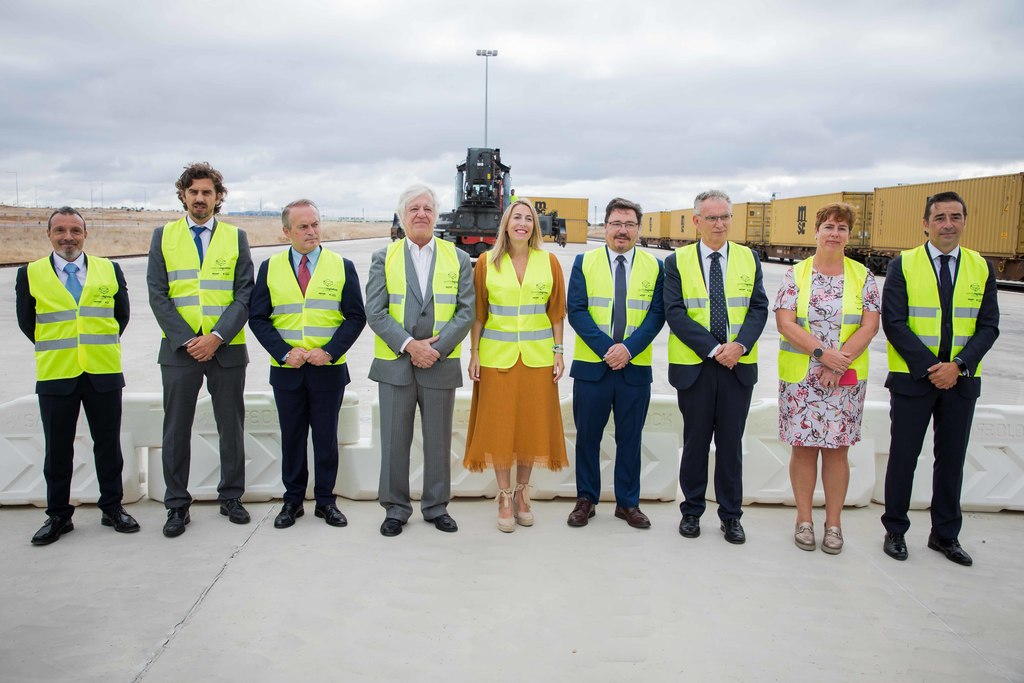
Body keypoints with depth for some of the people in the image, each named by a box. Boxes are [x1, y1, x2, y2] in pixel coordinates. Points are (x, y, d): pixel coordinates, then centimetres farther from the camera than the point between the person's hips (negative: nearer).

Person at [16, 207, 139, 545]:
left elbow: (121, 314, 12)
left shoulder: (110, 270, 4)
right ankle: (58, 515, 20)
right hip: (55, 375, 0)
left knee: (108, 445, 9)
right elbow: (26, 322, 8)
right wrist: (55, 350, 9)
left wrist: (100, 347, 9)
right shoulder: (29, 274, 2)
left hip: (104, 373, 1)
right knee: (58, 449, 8)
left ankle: (113, 508, 21)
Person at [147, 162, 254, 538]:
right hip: (179, 349, 0)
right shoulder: (163, 235, 7)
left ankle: (231, 497, 23)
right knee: (176, 430, 5)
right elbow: (158, 295, 0)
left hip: (227, 349, 0)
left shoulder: (236, 237, 6)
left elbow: (245, 295, 0)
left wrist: (217, 336, -12)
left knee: (231, 427, 8)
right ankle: (177, 505, 17)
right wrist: (186, 339, -10)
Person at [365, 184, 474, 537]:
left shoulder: (458, 259, 6)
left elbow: (466, 311, -1)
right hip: (394, 364, 0)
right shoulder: (383, 258, 5)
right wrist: (410, 345, -15)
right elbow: (375, 312, -4)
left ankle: (436, 506, 24)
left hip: (441, 366, 1)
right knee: (394, 440, 6)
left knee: (438, 441, 9)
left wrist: (437, 347, -13)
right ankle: (396, 508, 20)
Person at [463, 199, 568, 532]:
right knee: (499, 425, 3)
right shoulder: (487, 262, 1)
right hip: (496, 355, -1)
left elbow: (557, 311, 6)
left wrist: (558, 351, 2)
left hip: (537, 356, 1)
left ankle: (522, 492, 23)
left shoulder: (549, 261, 3)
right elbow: (478, 312, 3)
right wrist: (474, 353, -1)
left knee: (532, 424, 7)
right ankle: (505, 496, 16)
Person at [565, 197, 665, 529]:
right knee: (587, 436, 8)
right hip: (591, 364, 0)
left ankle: (628, 503, 22)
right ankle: (586, 499, 22)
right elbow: (576, 311, -4)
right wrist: (607, 348, -14)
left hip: (636, 367, 1)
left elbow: (657, 314, -1)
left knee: (630, 438, 9)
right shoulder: (584, 262, 3)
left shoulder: (654, 266, 6)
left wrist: (629, 348, -15)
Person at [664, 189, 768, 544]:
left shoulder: (748, 258, 7)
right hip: (694, 365, -1)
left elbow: (759, 307, 3)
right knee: (695, 441, 8)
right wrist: (713, 348, -16)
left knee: (731, 442, 8)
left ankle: (731, 515, 20)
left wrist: (740, 345, -14)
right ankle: (691, 511, 22)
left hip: (739, 365, 2)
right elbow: (675, 312, -8)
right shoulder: (677, 262, 1)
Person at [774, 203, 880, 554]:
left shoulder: (863, 276, 4)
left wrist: (840, 361, -14)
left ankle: (833, 523, 17)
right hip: (800, 377, 0)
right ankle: (804, 520, 17)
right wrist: (823, 353, -17)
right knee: (803, 447, 4)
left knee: (837, 448, 5)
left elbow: (869, 326, -3)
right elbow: (785, 323, -8)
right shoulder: (795, 274, 2)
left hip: (847, 379, 1)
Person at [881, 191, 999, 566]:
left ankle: (945, 535, 25)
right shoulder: (903, 265, -3)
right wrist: (930, 367, -16)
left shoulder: (981, 267, 5)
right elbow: (893, 323, -9)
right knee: (903, 457, 5)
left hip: (961, 380, 3)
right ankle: (895, 531, 19)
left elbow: (988, 326, 1)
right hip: (912, 377, -3)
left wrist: (958, 364, -14)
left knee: (952, 459, 11)